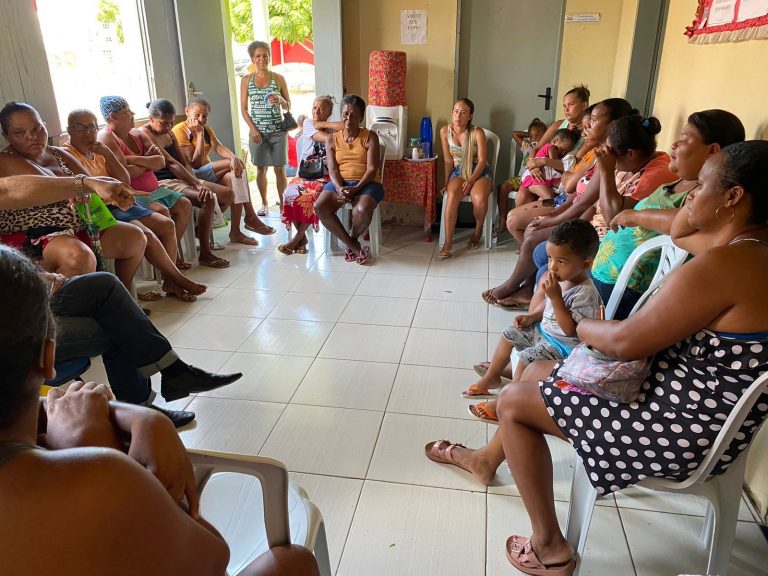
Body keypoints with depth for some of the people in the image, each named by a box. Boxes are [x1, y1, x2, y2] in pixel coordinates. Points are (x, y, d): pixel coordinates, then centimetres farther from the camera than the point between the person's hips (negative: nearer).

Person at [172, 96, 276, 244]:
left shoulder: (206, 129, 15)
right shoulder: (179, 131, -10)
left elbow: (218, 147, -7)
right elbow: (195, 163, -19)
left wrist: (234, 157, -29)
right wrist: (199, 134, -17)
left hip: (209, 174, 7)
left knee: (233, 178, -24)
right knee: (234, 165, -23)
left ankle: (236, 232, -23)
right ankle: (250, 218, -18)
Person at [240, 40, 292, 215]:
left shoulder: (278, 79, 2)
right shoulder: (246, 80, 4)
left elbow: (288, 106, 6)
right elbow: (244, 109, 3)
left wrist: (280, 100, -17)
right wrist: (253, 129, -9)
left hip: (278, 130, -1)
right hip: (258, 131, 1)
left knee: (279, 169, 0)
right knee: (261, 168, 8)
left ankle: (283, 203, 10)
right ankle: (264, 203, 21)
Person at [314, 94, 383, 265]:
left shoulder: (370, 137, 2)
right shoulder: (332, 139, 11)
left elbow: (372, 168, -7)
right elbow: (332, 169, 1)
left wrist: (355, 189, -22)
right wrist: (340, 189, -21)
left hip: (366, 183, -3)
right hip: (340, 183, 3)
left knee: (362, 210, -37)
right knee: (319, 207, -27)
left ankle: (353, 239, -1)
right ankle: (354, 246, -15)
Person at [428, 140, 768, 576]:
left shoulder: (723, 265, -30)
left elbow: (627, 342, -27)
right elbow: (680, 233, 20)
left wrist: (582, 326, -7)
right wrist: (702, 183, 5)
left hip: (684, 429, -10)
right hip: (688, 396, 10)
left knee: (514, 401, 1)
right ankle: (487, 457, 42)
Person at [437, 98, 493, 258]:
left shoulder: (478, 132, -11)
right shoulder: (445, 131, -3)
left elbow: (482, 160, -12)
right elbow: (448, 160, 2)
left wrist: (471, 181, -23)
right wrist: (446, 183, -2)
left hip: (479, 172, -1)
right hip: (458, 172, 2)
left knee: (479, 199, -33)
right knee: (452, 195, -33)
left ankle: (478, 230, 0)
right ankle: (448, 242, -29)